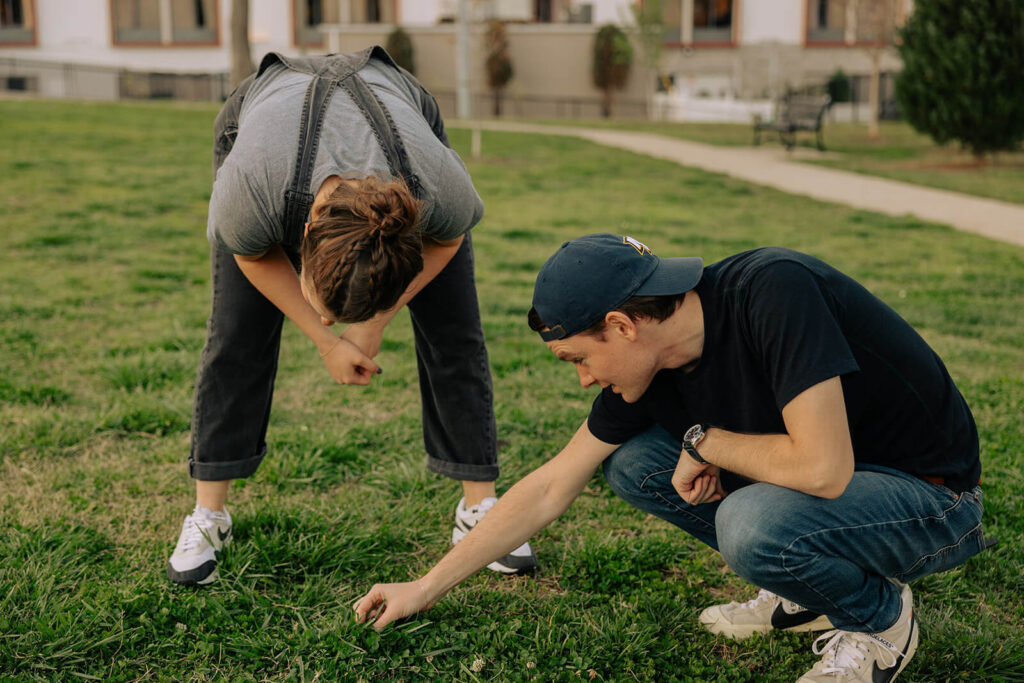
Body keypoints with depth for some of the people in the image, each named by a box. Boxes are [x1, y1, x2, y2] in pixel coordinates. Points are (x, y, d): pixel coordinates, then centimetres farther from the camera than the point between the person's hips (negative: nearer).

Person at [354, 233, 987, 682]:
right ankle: (803, 591, 9)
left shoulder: (774, 290, -30)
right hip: (825, 475, 7)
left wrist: (704, 442, -19)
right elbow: (549, 488, 0)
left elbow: (823, 469, -36)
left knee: (753, 520, -34)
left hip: (934, 500, -7)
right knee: (633, 461, -3)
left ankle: (882, 616, -2)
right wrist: (424, 589, 3)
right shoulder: (651, 367, -7)